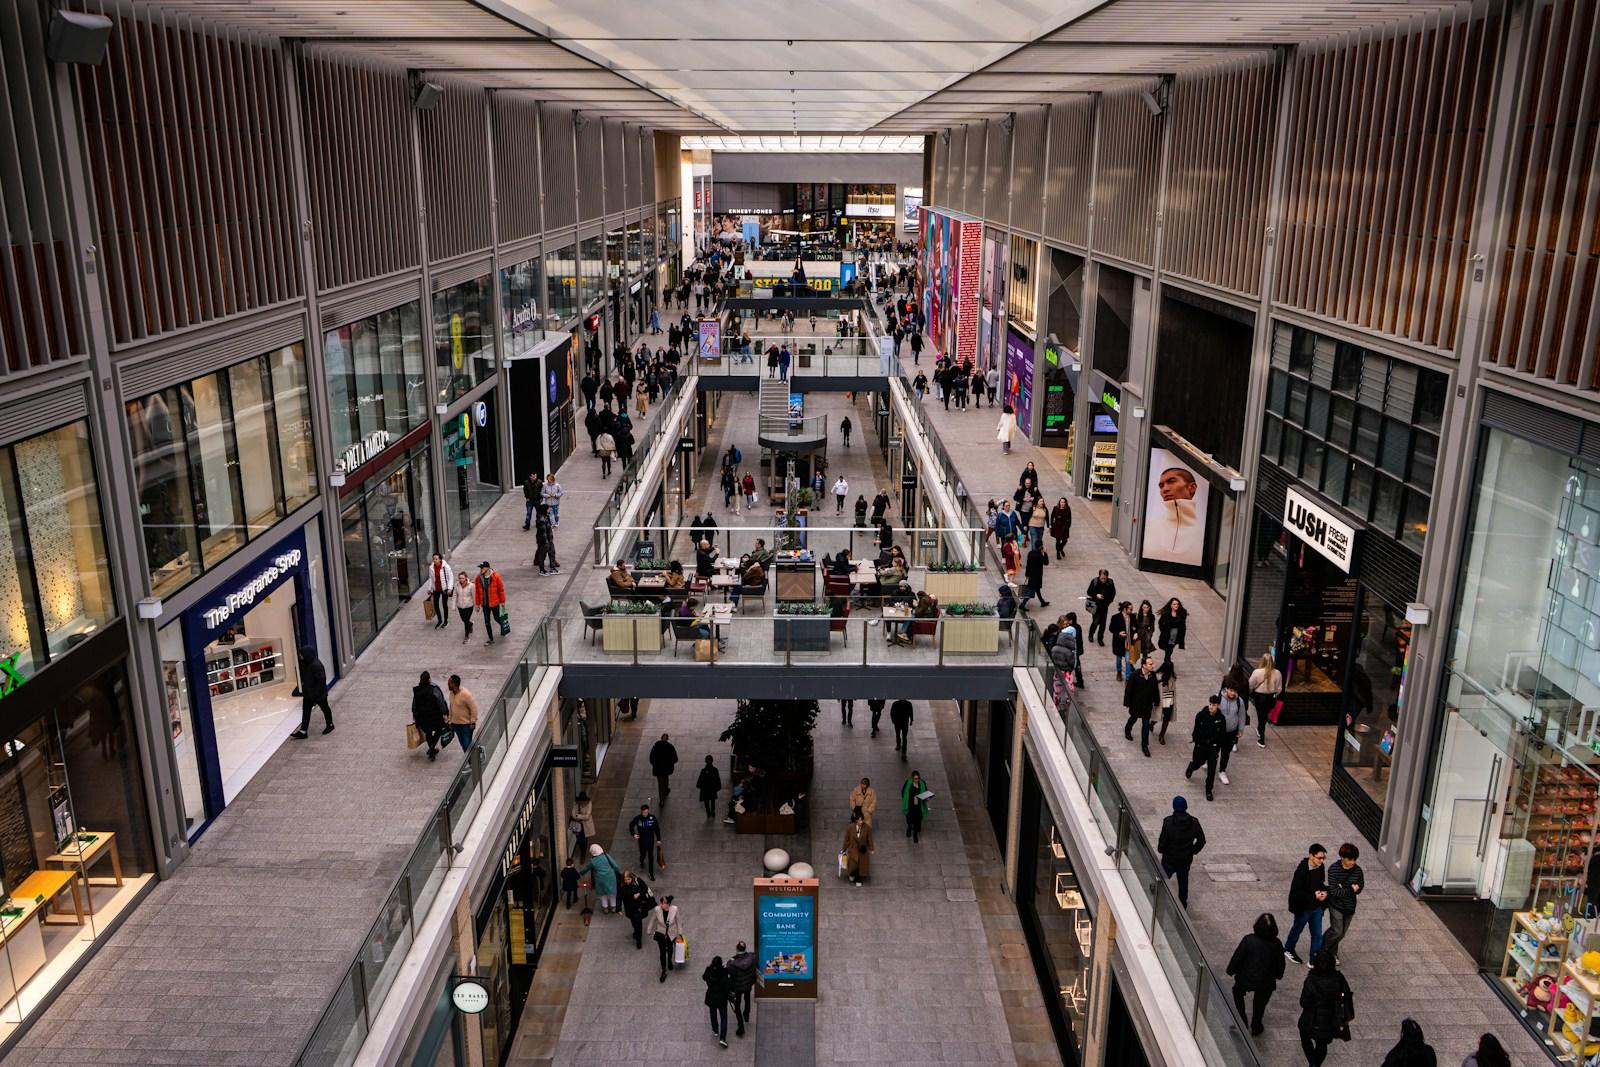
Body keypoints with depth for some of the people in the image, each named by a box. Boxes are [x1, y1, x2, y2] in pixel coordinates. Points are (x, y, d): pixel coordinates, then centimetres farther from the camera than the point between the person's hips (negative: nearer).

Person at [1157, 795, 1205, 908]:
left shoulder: (1168, 821, -22)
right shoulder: (1194, 822, -12)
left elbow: (1163, 840, -17)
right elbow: (1201, 840, -3)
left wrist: (1160, 850, 3)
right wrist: (1193, 851, 11)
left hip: (1170, 858, -3)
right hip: (1186, 859, 3)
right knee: (1183, 881, 22)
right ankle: (1183, 902, 35)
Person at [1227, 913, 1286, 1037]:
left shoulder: (1248, 939, -24)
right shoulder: (1277, 944, -18)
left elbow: (1237, 957, -15)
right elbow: (1280, 964, -4)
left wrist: (1231, 970, 3)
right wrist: (1278, 975, 18)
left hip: (1246, 979, -2)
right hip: (1266, 982, 2)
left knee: (1238, 992, 29)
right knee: (1260, 1001, 30)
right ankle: (1256, 1027, 42)